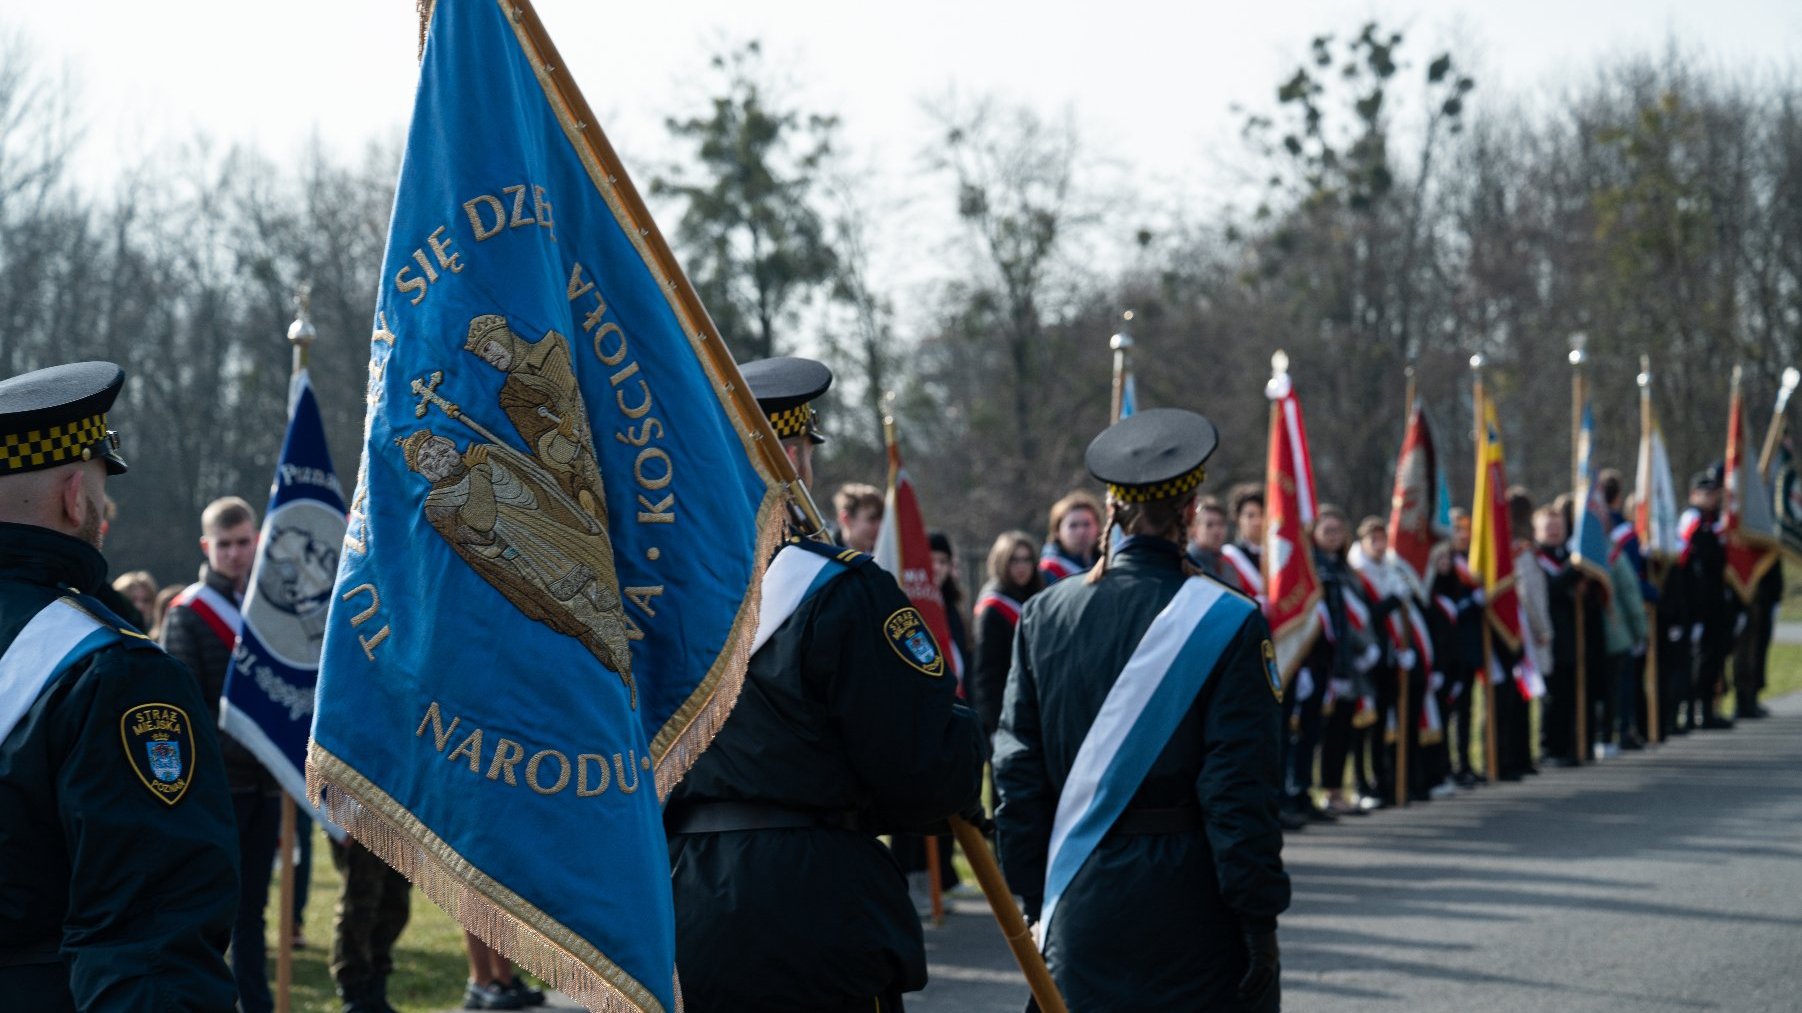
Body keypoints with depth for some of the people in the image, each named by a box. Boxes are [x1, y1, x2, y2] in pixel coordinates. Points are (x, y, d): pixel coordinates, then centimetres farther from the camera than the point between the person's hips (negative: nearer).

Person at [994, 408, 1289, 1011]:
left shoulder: (1044, 616, 2)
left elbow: (1018, 772, 4)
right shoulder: (1226, 622, -9)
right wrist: (1260, 916, -5)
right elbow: (1242, 788, -11)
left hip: (1082, 908, 4)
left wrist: (1036, 896, 12)